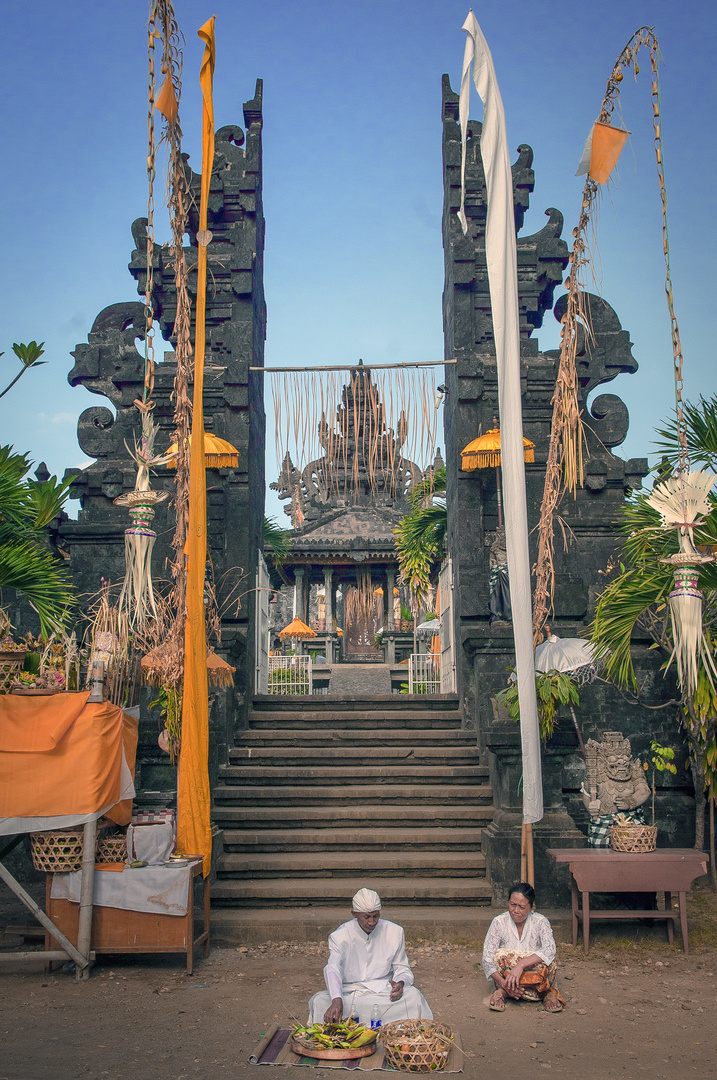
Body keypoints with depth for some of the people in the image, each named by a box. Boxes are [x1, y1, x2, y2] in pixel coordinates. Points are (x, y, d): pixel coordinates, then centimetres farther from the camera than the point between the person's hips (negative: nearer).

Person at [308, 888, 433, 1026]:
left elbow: (402, 968, 11)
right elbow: (332, 969, -20)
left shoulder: (395, 932, 4)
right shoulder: (339, 936, -4)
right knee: (319, 1001, -29)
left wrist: (401, 983, -16)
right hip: (349, 992, -1)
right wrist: (337, 1000, -40)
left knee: (413, 996, -28)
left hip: (384, 991, 1)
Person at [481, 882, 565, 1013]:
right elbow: (487, 959, -14)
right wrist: (503, 983, -32)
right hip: (506, 975, 1)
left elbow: (549, 949, -28)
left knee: (547, 961, -31)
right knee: (501, 955, -29)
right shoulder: (499, 922, -8)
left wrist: (521, 965, -41)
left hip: (536, 975, -1)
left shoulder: (540, 922, -9)